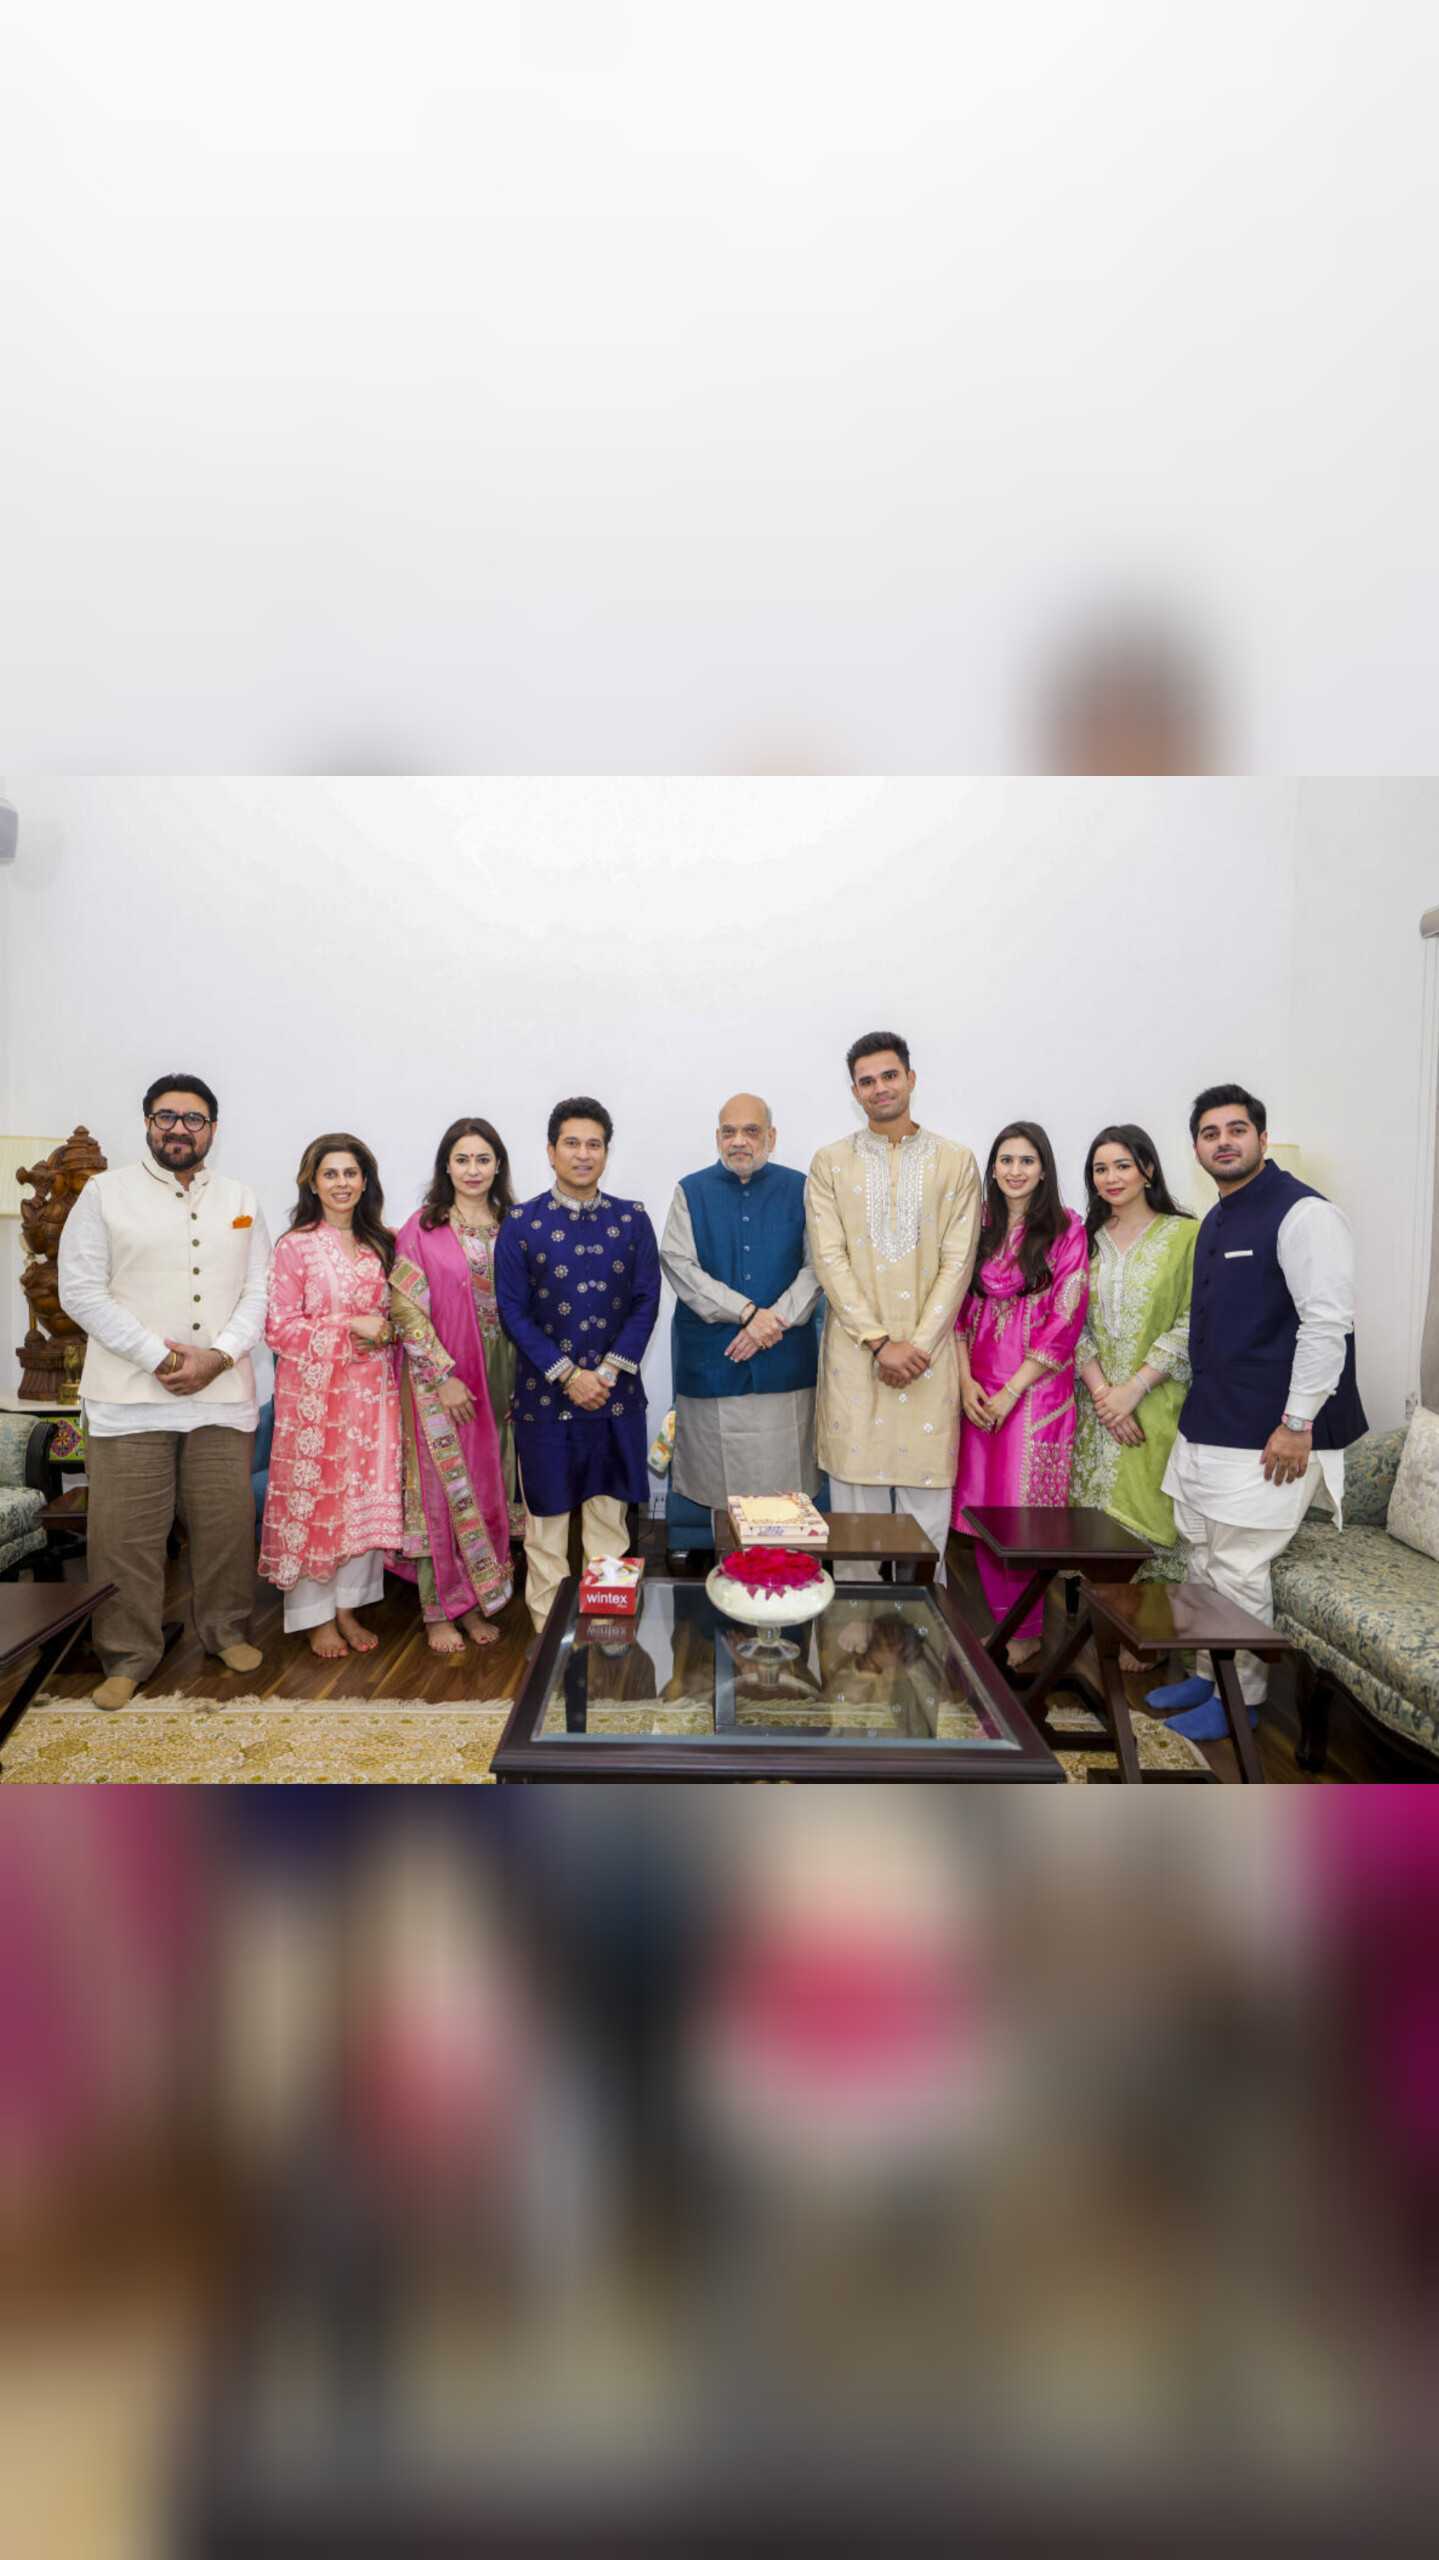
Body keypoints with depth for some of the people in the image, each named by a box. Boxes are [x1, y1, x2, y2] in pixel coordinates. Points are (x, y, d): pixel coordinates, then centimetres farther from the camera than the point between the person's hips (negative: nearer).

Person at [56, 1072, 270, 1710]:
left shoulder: (240, 1199, 12)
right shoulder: (106, 1192, 3)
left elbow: (260, 1291, 7)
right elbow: (81, 1291, -4)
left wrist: (218, 1356, -9)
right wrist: (159, 1357, -12)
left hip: (223, 1394, 2)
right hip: (129, 1395, -2)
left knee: (226, 1523, 9)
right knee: (126, 1534, 2)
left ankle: (226, 1629, 28)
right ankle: (128, 1656, 19)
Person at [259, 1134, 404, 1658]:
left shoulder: (380, 1244, 10)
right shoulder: (294, 1246, -5)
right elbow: (279, 1327, -9)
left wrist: (385, 1332, -5)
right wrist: (351, 1326, -15)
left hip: (370, 1389, 5)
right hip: (313, 1391, -4)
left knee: (365, 1496, 7)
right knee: (312, 1497, 2)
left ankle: (348, 1607, 22)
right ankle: (315, 1616, 17)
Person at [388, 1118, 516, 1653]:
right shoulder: (422, 1227, -5)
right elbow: (405, 1309, -9)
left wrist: (521, 1380, 2)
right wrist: (445, 1375, -14)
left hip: (496, 1380, 4)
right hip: (438, 1378, -3)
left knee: (487, 1487, 10)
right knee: (443, 1488, 2)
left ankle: (475, 1603, 24)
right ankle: (439, 1612, 16)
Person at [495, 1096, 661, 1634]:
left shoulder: (632, 1219, 3)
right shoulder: (521, 1223, -2)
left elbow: (646, 1303, 0)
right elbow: (513, 1312, -5)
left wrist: (608, 1373, -10)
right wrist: (568, 1375, -12)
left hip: (616, 1391, 2)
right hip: (545, 1392, -1)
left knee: (610, 1513, 11)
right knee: (546, 1515, 7)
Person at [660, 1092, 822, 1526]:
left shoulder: (799, 1189, 6)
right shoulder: (691, 1191, 5)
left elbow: (816, 1267, 1)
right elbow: (678, 1264, -6)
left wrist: (775, 1320, -14)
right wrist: (748, 1312, -14)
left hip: (784, 1361, 0)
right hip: (712, 1360, 0)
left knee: (785, 1489, 4)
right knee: (720, 1490, 6)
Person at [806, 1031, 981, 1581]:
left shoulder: (956, 1163, 6)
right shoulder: (830, 1163, 6)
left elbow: (957, 1262, 0)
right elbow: (829, 1259, -3)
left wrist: (918, 1345, -10)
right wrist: (879, 1342, -11)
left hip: (928, 1353, 0)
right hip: (854, 1351, 0)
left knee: (926, 1499, 4)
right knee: (855, 1496, 5)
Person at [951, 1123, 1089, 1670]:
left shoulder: (1066, 1230, -4)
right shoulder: (981, 1227, 8)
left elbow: (1066, 1320, -9)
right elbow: (962, 1307, 9)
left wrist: (1011, 1390, -11)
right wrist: (966, 1381, -3)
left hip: (1035, 1389, -4)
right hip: (979, 1391, 4)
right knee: (980, 1509, 8)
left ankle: (1026, 1632, 19)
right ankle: (1000, 1622, 24)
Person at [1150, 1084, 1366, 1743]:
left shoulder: (1303, 1213, -13)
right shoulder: (1215, 1221, 14)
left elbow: (1327, 1321, -19)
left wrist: (1298, 1424, -19)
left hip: (1266, 1435, -8)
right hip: (1205, 1427, 8)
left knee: (1237, 1569, 1)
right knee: (1203, 1560, 16)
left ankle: (1240, 1697, 18)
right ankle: (1207, 1675, 31)